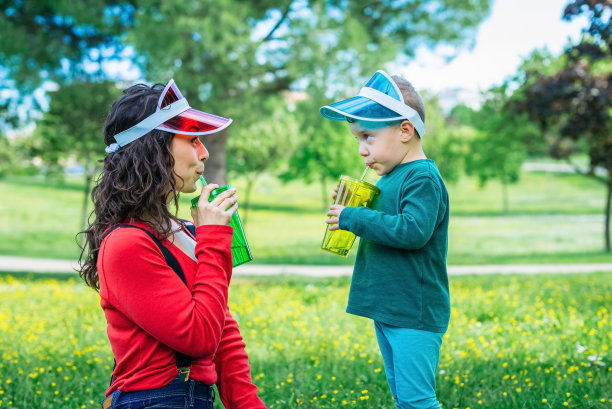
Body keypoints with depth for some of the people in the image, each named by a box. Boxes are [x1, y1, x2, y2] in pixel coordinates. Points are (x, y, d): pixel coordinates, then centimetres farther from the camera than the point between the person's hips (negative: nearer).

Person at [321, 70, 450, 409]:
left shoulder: (422, 178, -16)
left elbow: (414, 230, -28)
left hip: (415, 315, -10)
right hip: (387, 309, 10)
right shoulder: (389, 178, 12)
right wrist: (350, 207, 4)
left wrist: (353, 218, -22)